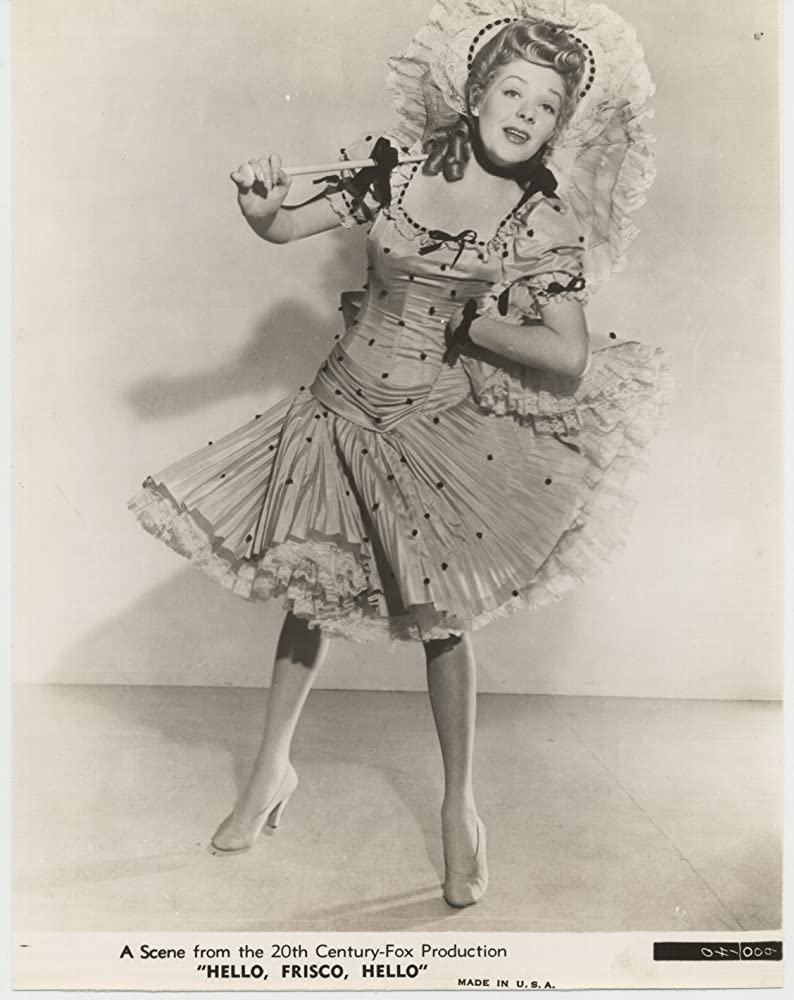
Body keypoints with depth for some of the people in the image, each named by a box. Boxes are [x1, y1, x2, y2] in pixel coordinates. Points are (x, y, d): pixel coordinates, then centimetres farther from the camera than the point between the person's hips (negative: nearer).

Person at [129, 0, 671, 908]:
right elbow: (283, 229, 4)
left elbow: (571, 361, -11)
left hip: (440, 428, -2)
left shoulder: (546, 226, -5)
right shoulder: (398, 172, 0)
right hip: (342, 408, 3)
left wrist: (469, 324, -11)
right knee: (310, 588, 11)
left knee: (438, 617, -1)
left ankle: (459, 804, 22)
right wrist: (258, 203, -17)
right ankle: (272, 769, 33)